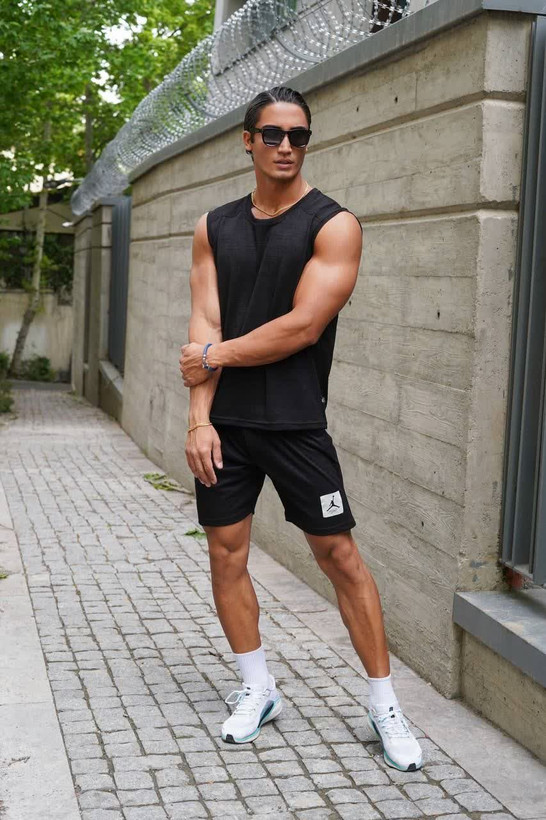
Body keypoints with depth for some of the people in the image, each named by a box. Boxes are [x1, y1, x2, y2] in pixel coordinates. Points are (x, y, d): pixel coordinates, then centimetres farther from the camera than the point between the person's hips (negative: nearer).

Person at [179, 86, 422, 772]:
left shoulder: (333, 225, -6)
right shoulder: (215, 227, 8)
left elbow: (303, 328, -16)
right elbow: (204, 326, 1)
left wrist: (217, 355, -8)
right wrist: (199, 416, -10)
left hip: (295, 424, -4)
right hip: (224, 421, 4)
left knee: (339, 555, 0)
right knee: (225, 554, 8)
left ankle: (383, 705, 12)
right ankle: (257, 689, 26)